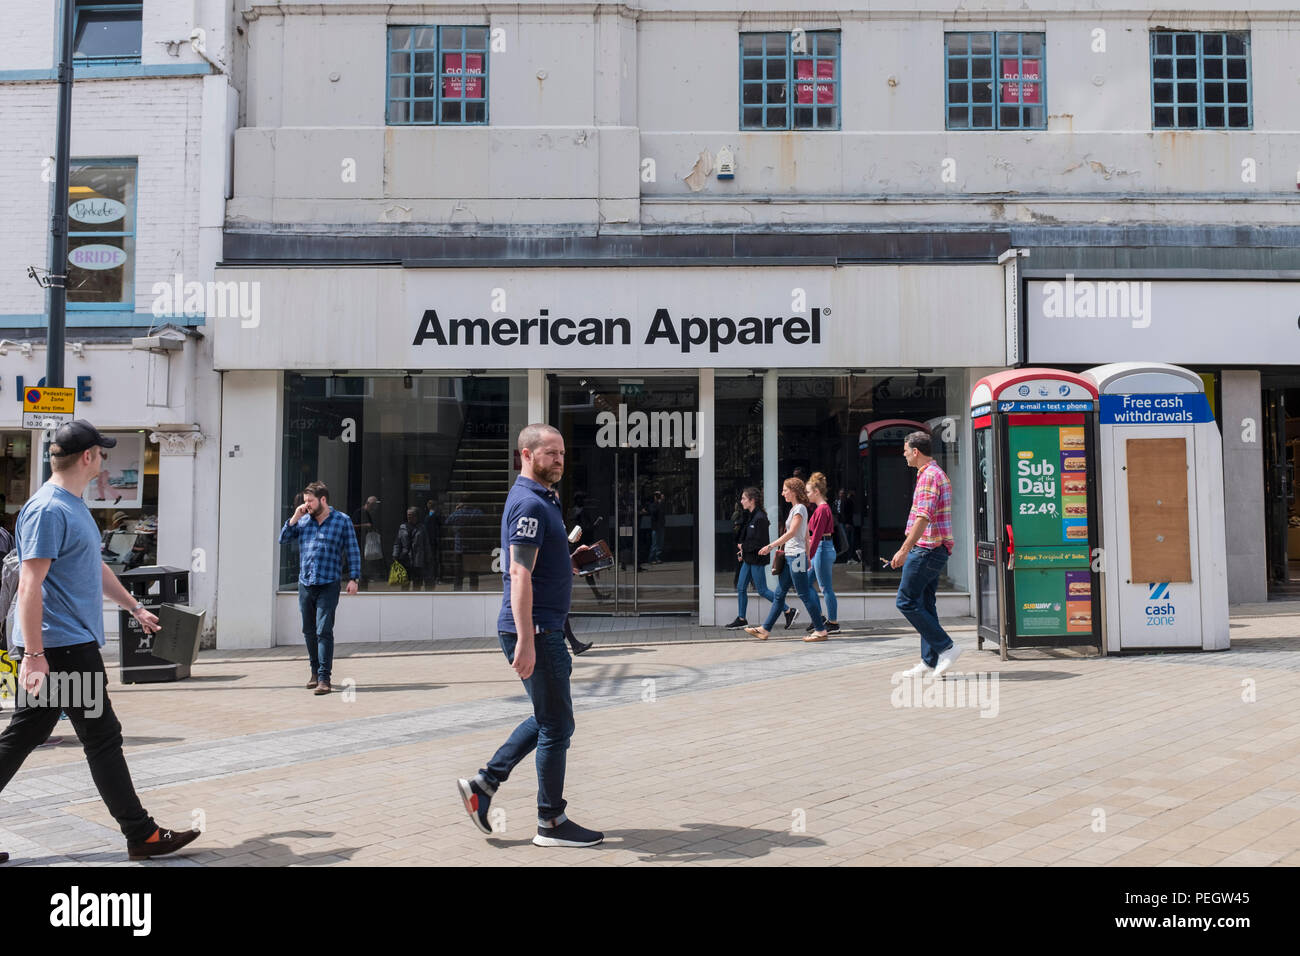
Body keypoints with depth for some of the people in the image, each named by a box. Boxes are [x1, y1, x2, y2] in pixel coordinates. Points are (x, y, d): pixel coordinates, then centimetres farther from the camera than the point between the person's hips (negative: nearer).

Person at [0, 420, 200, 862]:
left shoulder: (74, 505, 15)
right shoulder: (48, 510, -16)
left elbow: (96, 567, 27)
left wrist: (135, 607, 33)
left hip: (73, 644, 10)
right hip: (62, 648, -10)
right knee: (103, 738, -2)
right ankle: (142, 835, 7)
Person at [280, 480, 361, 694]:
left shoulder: (342, 521, 0)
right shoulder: (303, 521, 11)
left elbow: (353, 551, 0)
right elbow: (283, 538, 12)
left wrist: (353, 578, -7)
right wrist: (294, 518, 0)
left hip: (328, 586, -5)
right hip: (305, 584, 5)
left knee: (323, 631, -10)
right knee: (309, 631, 12)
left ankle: (324, 678, -9)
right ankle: (315, 672, 26)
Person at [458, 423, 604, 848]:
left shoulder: (541, 499, 16)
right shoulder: (529, 503, -16)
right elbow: (520, 575, -24)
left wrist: (567, 557, 15)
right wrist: (525, 642, -28)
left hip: (545, 629, 10)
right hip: (534, 629, -10)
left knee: (549, 719, 19)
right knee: (556, 725, 0)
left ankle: (483, 783, 23)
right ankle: (552, 823, 12)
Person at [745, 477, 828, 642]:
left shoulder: (800, 508, -10)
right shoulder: (796, 508, 18)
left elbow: (791, 533, -20)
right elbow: (806, 537, 20)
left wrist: (771, 546, -22)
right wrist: (807, 558, 23)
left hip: (796, 556, -10)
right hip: (790, 557, 10)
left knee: (804, 594, -5)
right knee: (779, 593, 9)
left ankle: (820, 630, 2)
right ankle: (765, 630, 11)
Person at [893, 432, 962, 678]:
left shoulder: (929, 475, -14)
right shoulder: (938, 473, 19)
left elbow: (923, 517, -23)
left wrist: (904, 550, -25)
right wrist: (909, 550, 25)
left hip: (926, 549, -10)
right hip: (936, 550, 10)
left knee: (906, 601, -7)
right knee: (924, 604, 11)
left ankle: (946, 648, -6)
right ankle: (930, 661, 13)